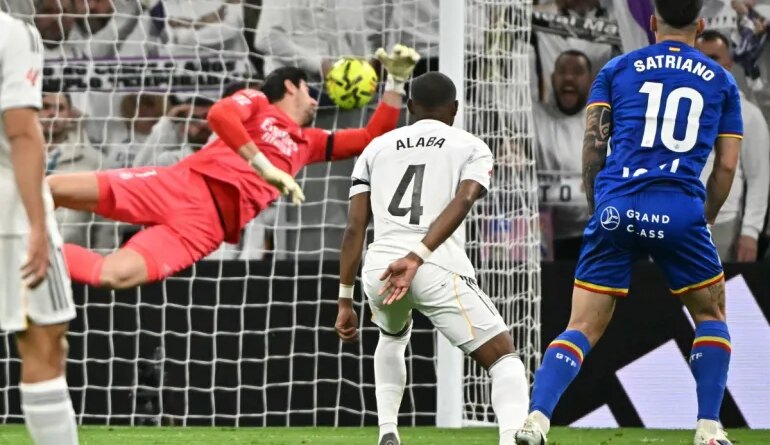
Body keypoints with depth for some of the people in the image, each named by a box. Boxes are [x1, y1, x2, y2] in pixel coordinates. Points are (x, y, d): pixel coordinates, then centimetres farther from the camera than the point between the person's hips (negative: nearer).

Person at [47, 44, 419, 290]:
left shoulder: (309, 144, 30)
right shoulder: (256, 103, 16)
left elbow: (373, 138, 32)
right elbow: (219, 114, -7)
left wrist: (397, 79, 23)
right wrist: (264, 166, -14)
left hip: (207, 225, 2)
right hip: (180, 185, -2)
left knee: (114, 276, -27)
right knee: (56, 188, -22)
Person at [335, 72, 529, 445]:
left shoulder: (377, 148, 23)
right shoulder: (472, 148, 15)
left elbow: (354, 227, 13)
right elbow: (462, 202, -7)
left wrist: (345, 300, 13)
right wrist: (417, 257, -18)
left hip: (379, 269, 4)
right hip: (439, 269, -4)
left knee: (393, 336, 37)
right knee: (503, 358, 3)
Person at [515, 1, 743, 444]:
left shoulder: (617, 70, 15)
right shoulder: (721, 81, 15)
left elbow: (593, 145, 7)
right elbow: (727, 164, 13)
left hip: (617, 208, 1)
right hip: (680, 210, -1)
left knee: (583, 327, 4)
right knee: (711, 316, 20)